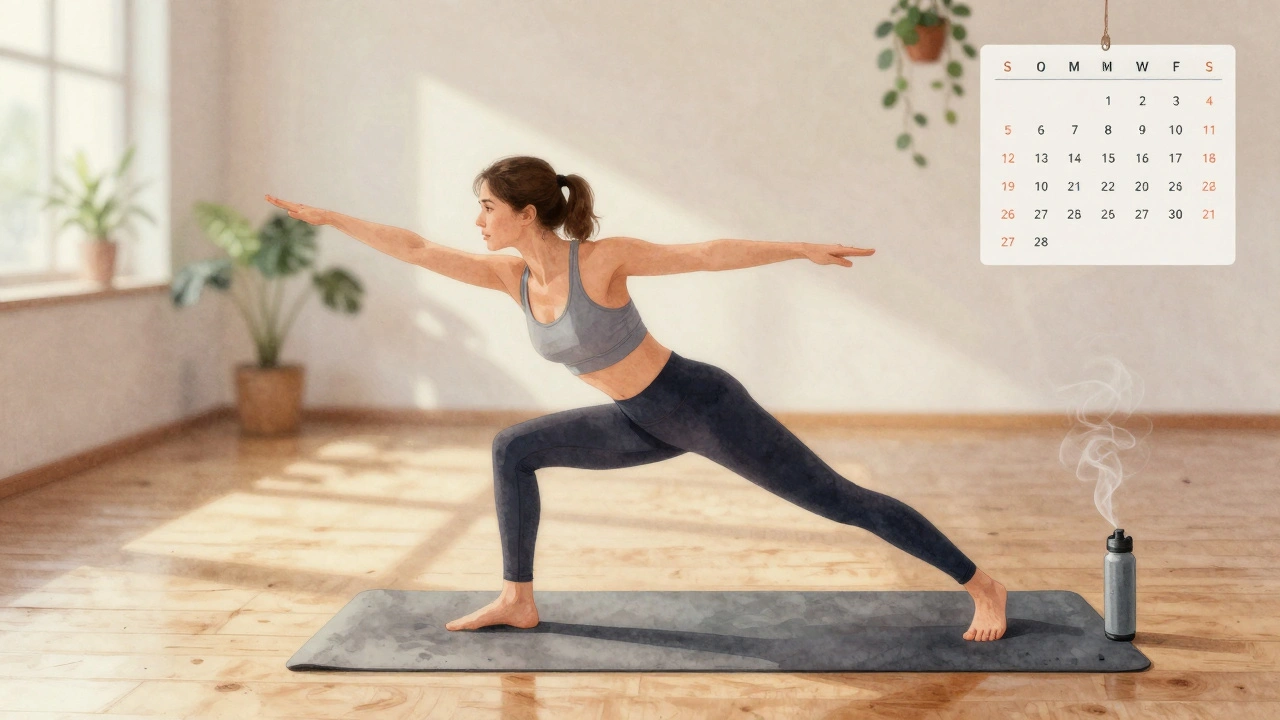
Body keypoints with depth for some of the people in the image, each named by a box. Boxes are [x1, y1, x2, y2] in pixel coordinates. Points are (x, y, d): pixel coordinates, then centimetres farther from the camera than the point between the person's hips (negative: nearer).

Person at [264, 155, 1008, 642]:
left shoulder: (602, 258, -21)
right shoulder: (514, 274, -2)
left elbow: (709, 253, -20)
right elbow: (416, 249, 3)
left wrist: (804, 248, -26)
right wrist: (326, 217, 7)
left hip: (702, 405, -7)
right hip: (652, 423, 7)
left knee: (839, 498, -5)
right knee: (514, 448, 7)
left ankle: (984, 586, 5)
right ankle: (518, 600, 13)